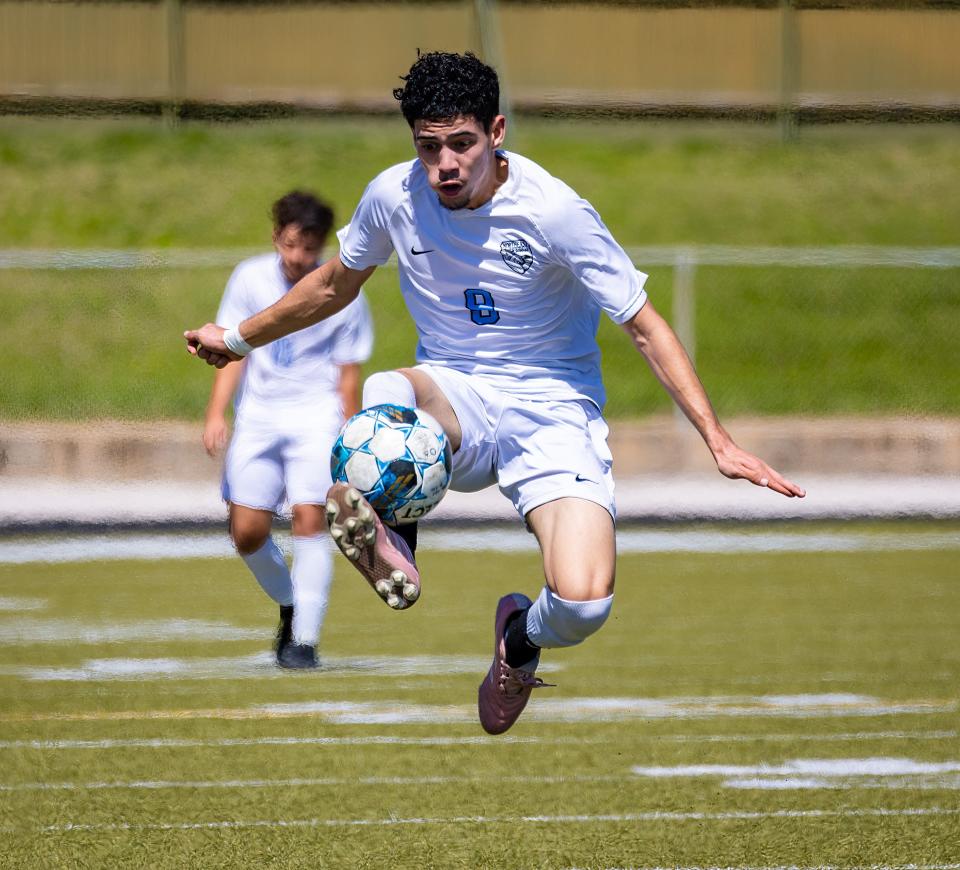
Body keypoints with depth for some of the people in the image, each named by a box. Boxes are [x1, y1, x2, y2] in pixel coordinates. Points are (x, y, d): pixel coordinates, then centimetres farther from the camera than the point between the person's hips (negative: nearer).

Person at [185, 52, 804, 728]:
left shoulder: (552, 210, -16)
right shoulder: (395, 197, -5)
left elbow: (645, 328, -10)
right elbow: (335, 285, 18)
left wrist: (718, 441, -17)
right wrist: (239, 339, 27)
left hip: (551, 410, -1)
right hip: (450, 398, 1)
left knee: (584, 605, -24)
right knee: (383, 393, -39)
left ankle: (521, 640, 14)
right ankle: (392, 546, -14)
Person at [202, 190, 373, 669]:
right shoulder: (250, 278, 0)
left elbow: (348, 374, 1)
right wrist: (216, 414, -7)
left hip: (316, 415, -3)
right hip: (257, 414, 3)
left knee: (309, 520, -18)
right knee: (247, 533, -1)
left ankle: (304, 640, -15)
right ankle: (290, 606, 27)